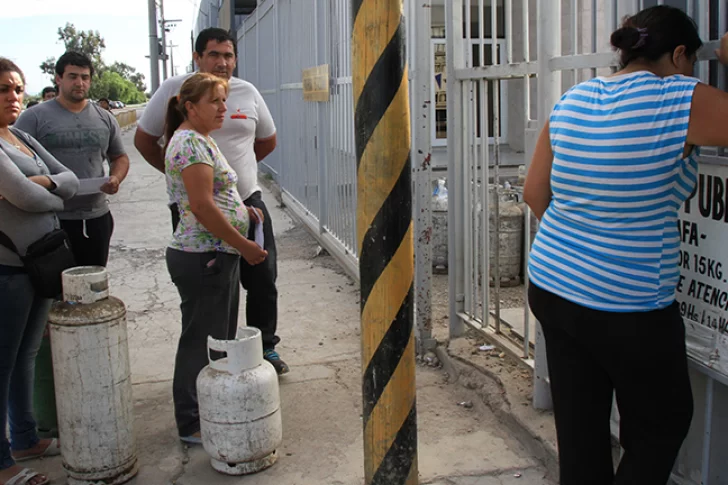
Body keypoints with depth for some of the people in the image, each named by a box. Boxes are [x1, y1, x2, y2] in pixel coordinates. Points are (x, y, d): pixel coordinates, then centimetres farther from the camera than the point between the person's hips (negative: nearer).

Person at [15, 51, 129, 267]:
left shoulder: (105, 118, 10)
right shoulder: (34, 117, -3)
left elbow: (119, 157, 19)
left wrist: (116, 178, -3)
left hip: (97, 217, 4)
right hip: (51, 219, -4)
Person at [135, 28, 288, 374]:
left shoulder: (247, 93, 3)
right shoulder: (174, 90, -5)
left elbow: (267, 141, 18)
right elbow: (144, 139, 4)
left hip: (247, 202, 3)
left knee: (262, 279, 7)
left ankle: (266, 347, 25)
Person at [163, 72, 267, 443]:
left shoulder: (200, 139, 16)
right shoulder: (191, 142, -17)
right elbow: (202, 206, -23)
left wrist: (243, 211, 14)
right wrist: (243, 245, -18)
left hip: (217, 256, 11)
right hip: (203, 259, -11)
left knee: (220, 339, 18)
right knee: (202, 342, 0)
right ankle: (193, 426, 12)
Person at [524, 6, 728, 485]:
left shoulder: (572, 100, 5)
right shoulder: (679, 102, -14)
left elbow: (535, 191, 10)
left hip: (552, 288, 6)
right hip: (628, 310, -6)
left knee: (579, 429, 16)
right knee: (663, 425, 17)